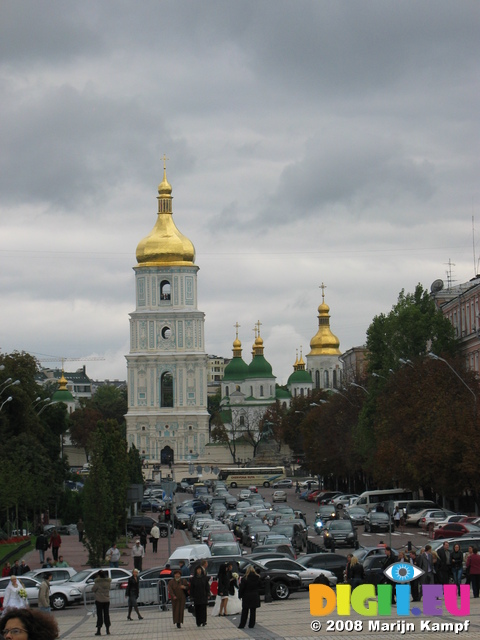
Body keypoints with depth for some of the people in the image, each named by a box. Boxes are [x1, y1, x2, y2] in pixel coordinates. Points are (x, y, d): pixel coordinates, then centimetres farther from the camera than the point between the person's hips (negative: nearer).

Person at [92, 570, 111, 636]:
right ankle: (108, 630, 8)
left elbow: (93, 589, -8)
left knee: (99, 615, 1)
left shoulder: (98, 582, -15)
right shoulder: (108, 582, 2)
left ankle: (98, 631, 1)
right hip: (107, 600, 4)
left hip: (99, 600, -4)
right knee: (106, 615, 9)